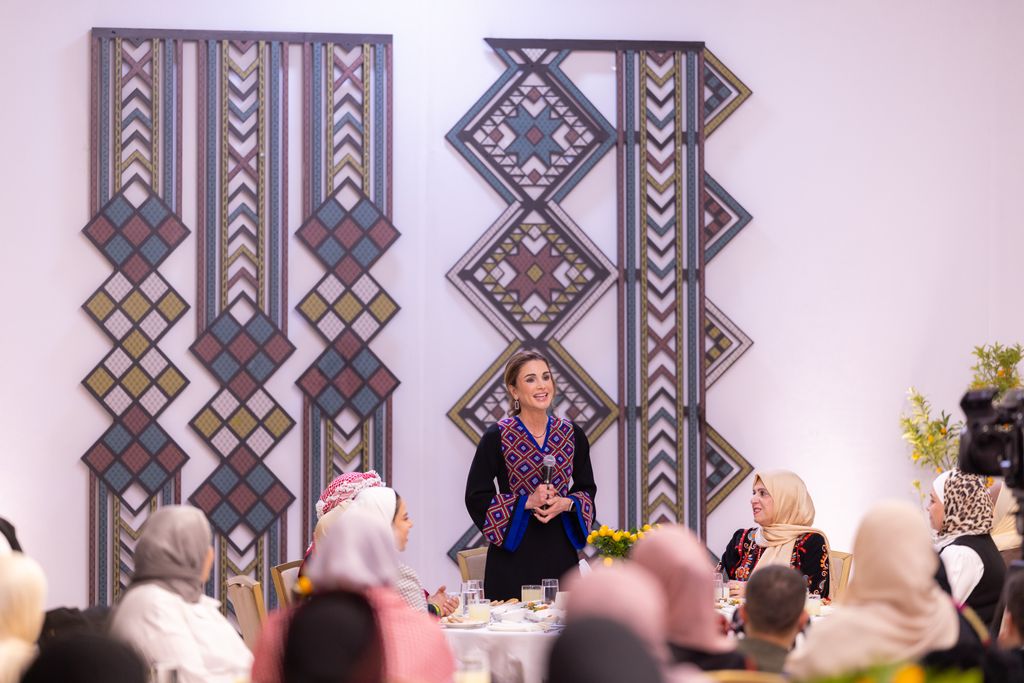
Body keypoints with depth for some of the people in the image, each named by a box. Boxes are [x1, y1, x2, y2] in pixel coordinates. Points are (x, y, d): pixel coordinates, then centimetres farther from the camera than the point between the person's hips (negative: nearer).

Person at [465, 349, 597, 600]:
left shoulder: (572, 435, 7)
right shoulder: (497, 437, -4)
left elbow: (588, 490, 15)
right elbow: (476, 498, -4)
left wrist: (566, 503, -7)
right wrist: (527, 502, -14)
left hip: (560, 551, 3)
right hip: (513, 553, -3)